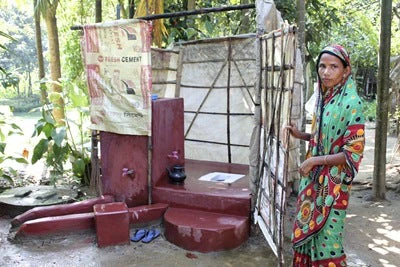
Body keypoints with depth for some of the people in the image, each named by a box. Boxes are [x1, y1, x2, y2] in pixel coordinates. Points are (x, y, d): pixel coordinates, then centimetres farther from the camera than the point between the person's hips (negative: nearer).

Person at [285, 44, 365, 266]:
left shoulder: (351, 103, -17)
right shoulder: (324, 98, 6)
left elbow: (353, 152, -19)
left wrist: (314, 161, -16)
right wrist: (301, 135, 3)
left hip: (333, 182, -7)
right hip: (313, 178, 7)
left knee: (325, 237, 5)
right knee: (306, 231, 17)